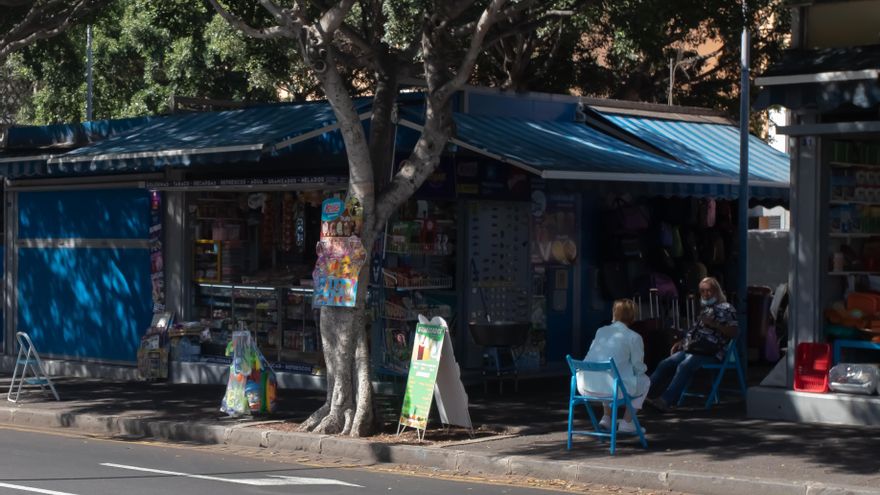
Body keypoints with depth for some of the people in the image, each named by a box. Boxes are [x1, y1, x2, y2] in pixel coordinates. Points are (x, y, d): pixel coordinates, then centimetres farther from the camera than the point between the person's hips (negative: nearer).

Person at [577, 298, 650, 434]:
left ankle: (606, 418, 30)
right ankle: (626, 423, 18)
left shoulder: (601, 331, 16)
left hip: (585, 387, 6)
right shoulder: (633, 337, 0)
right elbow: (638, 367, 3)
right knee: (644, 381, 22)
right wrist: (643, 368, 29)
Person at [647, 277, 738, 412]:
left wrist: (713, 324, -15)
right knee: (665, 364, -10)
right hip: (690, 349, 8)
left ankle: (666, 401, -41)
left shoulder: (726, 308, 3)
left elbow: (734, 332, -8)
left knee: (685, 366, -31)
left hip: (709, 352, -8)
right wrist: (681, 342, 14)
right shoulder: (704, 308, 26)